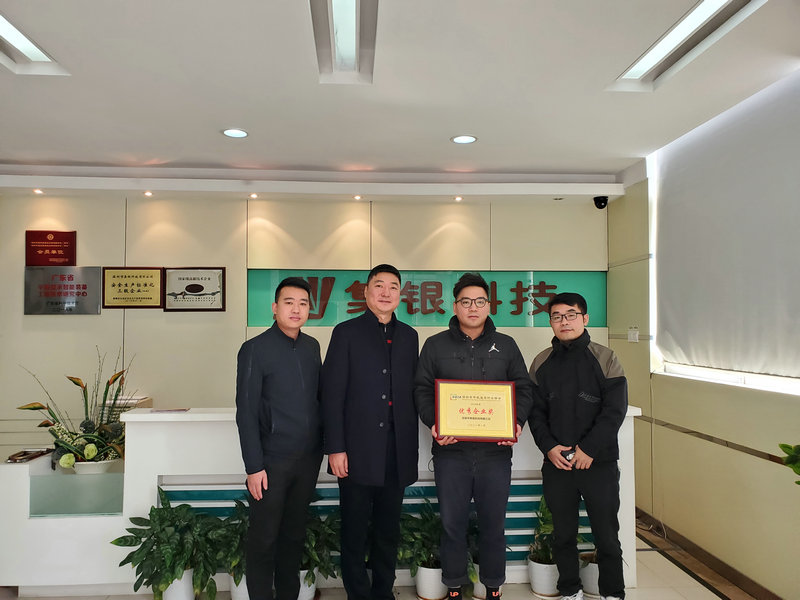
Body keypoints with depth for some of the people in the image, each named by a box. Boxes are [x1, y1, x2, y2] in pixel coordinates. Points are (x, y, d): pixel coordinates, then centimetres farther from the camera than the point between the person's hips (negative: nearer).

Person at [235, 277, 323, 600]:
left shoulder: (312, 346, 7)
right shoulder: (255, 349, -10)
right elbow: (246, 413, -10)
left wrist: (323, 445, 7)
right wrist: (254, 467, -13)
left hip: (308, 458, 5)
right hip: (272, 461, -5)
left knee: (294, 533, 16)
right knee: (264, 537, 7)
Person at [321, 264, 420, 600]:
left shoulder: (409, 336, 12)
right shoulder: (347, 333, 0)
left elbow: (412, 393, 11)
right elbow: (332, 394, -5)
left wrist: (413, 447, 8)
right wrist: (335, 448, -11)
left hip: (397, 454, 4)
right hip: (357, 453, -3)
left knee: (388, 532, 13)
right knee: (355, 533, 6)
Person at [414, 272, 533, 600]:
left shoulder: (506, 346, 9)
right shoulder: (435, 345, 6)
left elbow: (523, 389, 10)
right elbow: (422, 390, 4)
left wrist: (516, 422, -6)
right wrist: (433, 423, -11)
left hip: (495, 451, 1)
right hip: (450, 450, -1)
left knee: (493, 523, 10)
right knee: (452, 523, 8)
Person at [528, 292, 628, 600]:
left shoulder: (605, 358, -1)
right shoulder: (541, 363, 7)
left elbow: (615, 410, -7)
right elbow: (535, 411, 6)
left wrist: (588, 449, -14)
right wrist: (549, 447, -9)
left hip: (599, 462, -2)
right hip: (556, 463, 2)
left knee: (607, 536, 6)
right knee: (563, 534, 12)